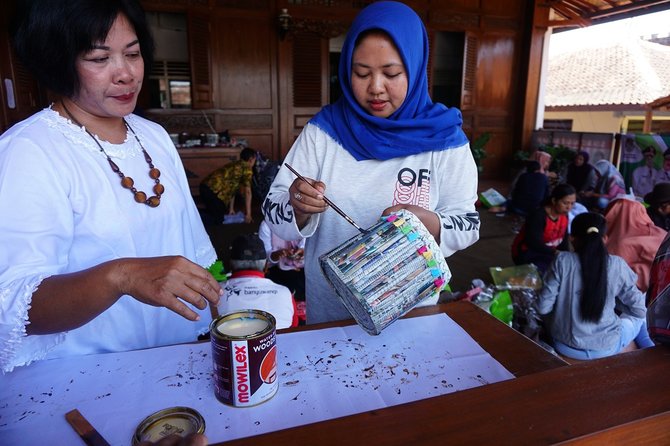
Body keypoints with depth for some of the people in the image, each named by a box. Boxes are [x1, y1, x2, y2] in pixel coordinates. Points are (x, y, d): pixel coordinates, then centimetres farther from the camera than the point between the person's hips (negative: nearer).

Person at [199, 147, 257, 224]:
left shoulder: (235, 165, 25)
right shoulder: (247, 168, -1)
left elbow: (231, 188, 28)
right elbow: (247, 192, -6)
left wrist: (231, 209, 31)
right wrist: (248, 214, -4)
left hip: (204, 186, 9)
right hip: (214, 191, -9)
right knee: (220, 219, 6)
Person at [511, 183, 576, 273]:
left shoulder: (564, 216, -1)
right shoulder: (538, 216, -24)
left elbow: (563, 240, 5)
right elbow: (534, 244, -31)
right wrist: (556, 252, -34)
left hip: (548, 252, 8)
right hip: (526, 253, -8)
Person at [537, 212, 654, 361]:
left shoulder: (562, 261, -14)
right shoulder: (616, 264, -11)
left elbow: (543, 307, -12)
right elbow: (639, 309, -2)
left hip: (565, 346, 0)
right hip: (606, 348, 1)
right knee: (639, 315, 29)